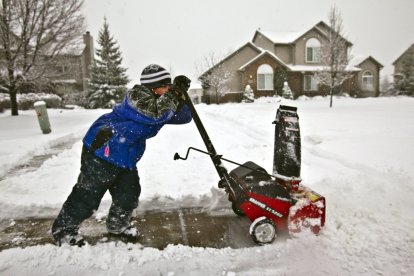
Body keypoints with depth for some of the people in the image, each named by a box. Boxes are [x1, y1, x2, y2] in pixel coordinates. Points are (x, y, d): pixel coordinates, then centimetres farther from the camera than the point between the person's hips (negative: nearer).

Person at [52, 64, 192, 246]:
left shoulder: (162, 102, 7)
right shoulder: (137, 94, -18)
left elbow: (184, 117, 3)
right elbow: (155, 112, -35)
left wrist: (181, 97, -13)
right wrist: (174, 92, -28)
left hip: (126, 157, 9)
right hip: (102, 150, -8)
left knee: (129, 194, 13)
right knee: (88, 194, 1)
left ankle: (117, 225, 39)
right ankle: (63, 229, 23)